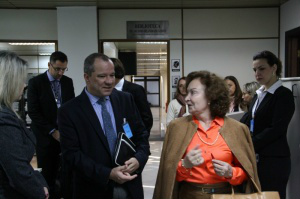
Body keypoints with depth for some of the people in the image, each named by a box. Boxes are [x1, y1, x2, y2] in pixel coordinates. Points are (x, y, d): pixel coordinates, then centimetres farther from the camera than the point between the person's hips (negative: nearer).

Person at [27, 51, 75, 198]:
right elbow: (33, 112, -9)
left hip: (65, 133, 3)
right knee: (47, 174, 3)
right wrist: (52, 131, -12)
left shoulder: (68, 82, 7)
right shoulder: (35, 82, -5)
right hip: (45, 136, -3)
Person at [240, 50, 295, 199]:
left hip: (273, 160, -7)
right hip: (256, 158, 7)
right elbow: (248, 122, 12)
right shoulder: (258, 95, 15)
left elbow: (276, 129, -18)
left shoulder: (284, 95, -8)